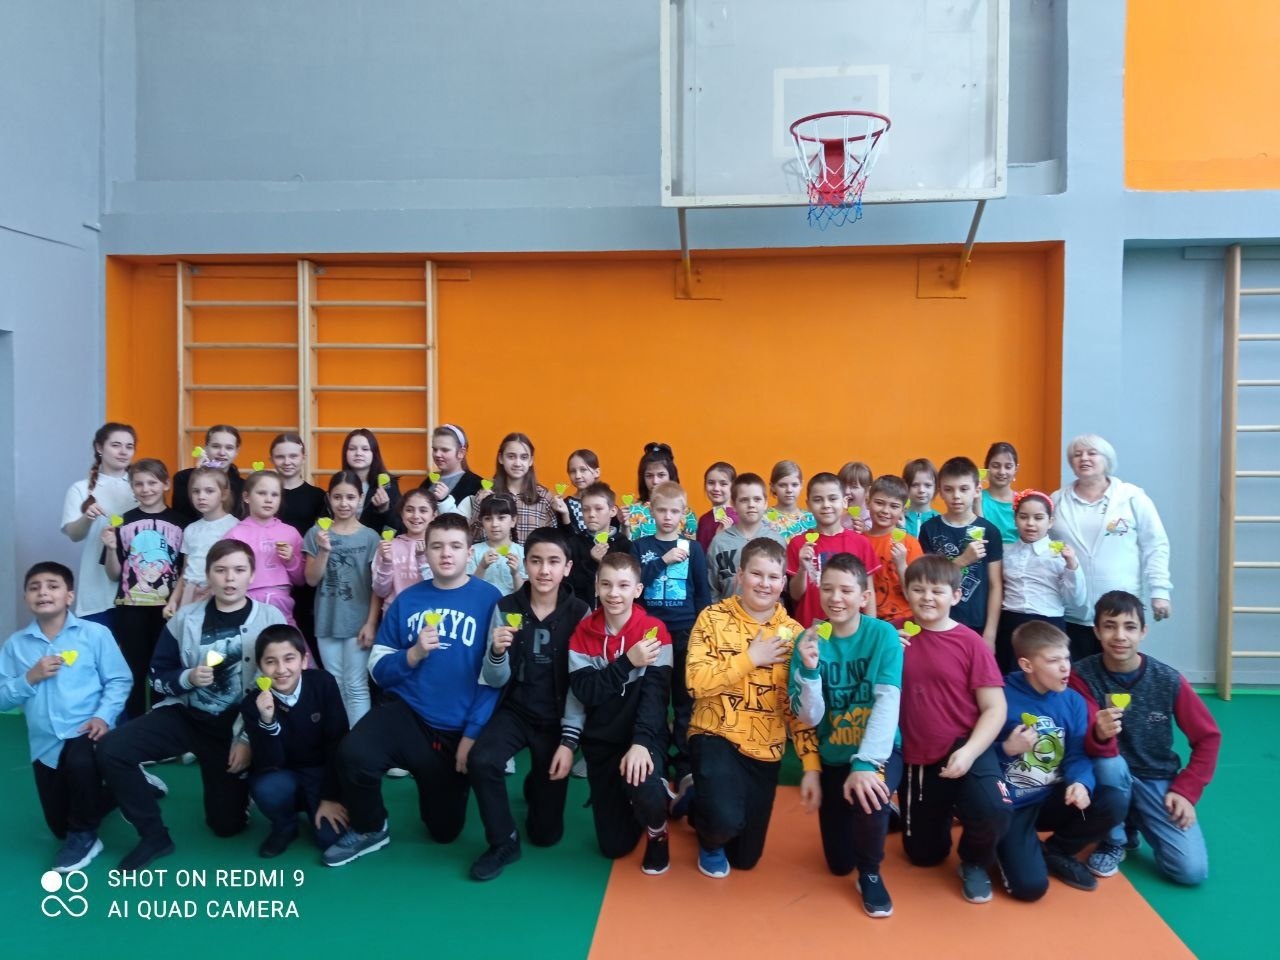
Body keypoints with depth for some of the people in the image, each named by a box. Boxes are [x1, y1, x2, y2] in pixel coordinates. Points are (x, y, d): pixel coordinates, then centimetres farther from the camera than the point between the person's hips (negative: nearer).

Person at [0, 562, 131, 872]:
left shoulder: (95, 633, -6)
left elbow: (120, 680, -7)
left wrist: (104, 715, -21)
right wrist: (29, 678, -16)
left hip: (86, 731, -4)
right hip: (46, 744, 4)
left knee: (80, 761, -39)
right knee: (59, 827, 12)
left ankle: (83, 835, -10)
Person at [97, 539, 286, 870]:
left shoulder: (270, 620, -8)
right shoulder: (185, 618, -1)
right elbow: (158, 675, 5)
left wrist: (248, 738, -12)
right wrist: (187, 678, -17)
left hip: (233, 726, -2)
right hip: (185, 715, 2)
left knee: (226, 824, 0)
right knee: (110, 749, -20)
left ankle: (232, 786, 38)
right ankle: (154, 835, -2)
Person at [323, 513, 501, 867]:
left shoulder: (488, 598, -10)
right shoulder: (407, 599, 0)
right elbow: (378, 669, 0)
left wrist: (472, 734, -14)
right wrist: (413, 655, -19)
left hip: (457, 729, -1)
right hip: (407, 712, 1)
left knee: (444, 831, 13)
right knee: (353, 754, -30)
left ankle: (435, 782, 48)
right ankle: (369, 829, 1)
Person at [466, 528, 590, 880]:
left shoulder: (579, 613, -10)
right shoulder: (506, 608, -5)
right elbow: (496, 681, -6)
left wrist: (569, 740, -15)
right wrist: (496, 651, -26)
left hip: (556, 719, -1)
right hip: (515, 711, 1)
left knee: (546, 832, 3)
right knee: (480, 760, -32)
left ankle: (538, 783, 38)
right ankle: (503, 842, -6)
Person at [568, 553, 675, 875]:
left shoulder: (654, 630, -11)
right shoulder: (583, 632, -3)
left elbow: (656, 695, -19)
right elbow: (584, 691, -13)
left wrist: (641, 742, -33)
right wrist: (628, 662, -24)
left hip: (645, 738, -3)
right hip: (600, 742, 3)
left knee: (644, 790, -35)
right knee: (614, 846, 5)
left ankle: (657, 830, 1)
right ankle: (649, 802, 37)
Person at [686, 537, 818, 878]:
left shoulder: (792, 632, 1)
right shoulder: (713, 617, -7)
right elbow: (696, 682, -16)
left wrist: (811, 764, -6)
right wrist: (751, 658, -18)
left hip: (764, 748, 3)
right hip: (716, 735, -3)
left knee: (745, 857, 10)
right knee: (726, 821, -29)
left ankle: (707, 805, 42)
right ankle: (710, 839, 10)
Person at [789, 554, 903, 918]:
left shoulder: (884, 635, -14)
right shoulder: (809, 640, -10)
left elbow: (888, 703, -22)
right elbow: (809, 717, -12)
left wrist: (866, 763, -33)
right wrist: (809, 669, -29)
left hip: (879, 751, -2)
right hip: (833, 757, 3)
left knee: (867, 793, -36)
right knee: (839, 864, 8)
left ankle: (871, 873, -3)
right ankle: (878, 815, 42)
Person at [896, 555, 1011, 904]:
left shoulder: (969, 642, -9)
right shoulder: (897, 636, -4)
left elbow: (995, 708, -9)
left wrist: (968, 752, -21)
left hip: (964, 749, -2)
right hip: (917, 758, 3)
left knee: (992, 813, -31)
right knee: (923, 855, 13)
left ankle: (975, 863, 5)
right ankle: (943, 814, 48)